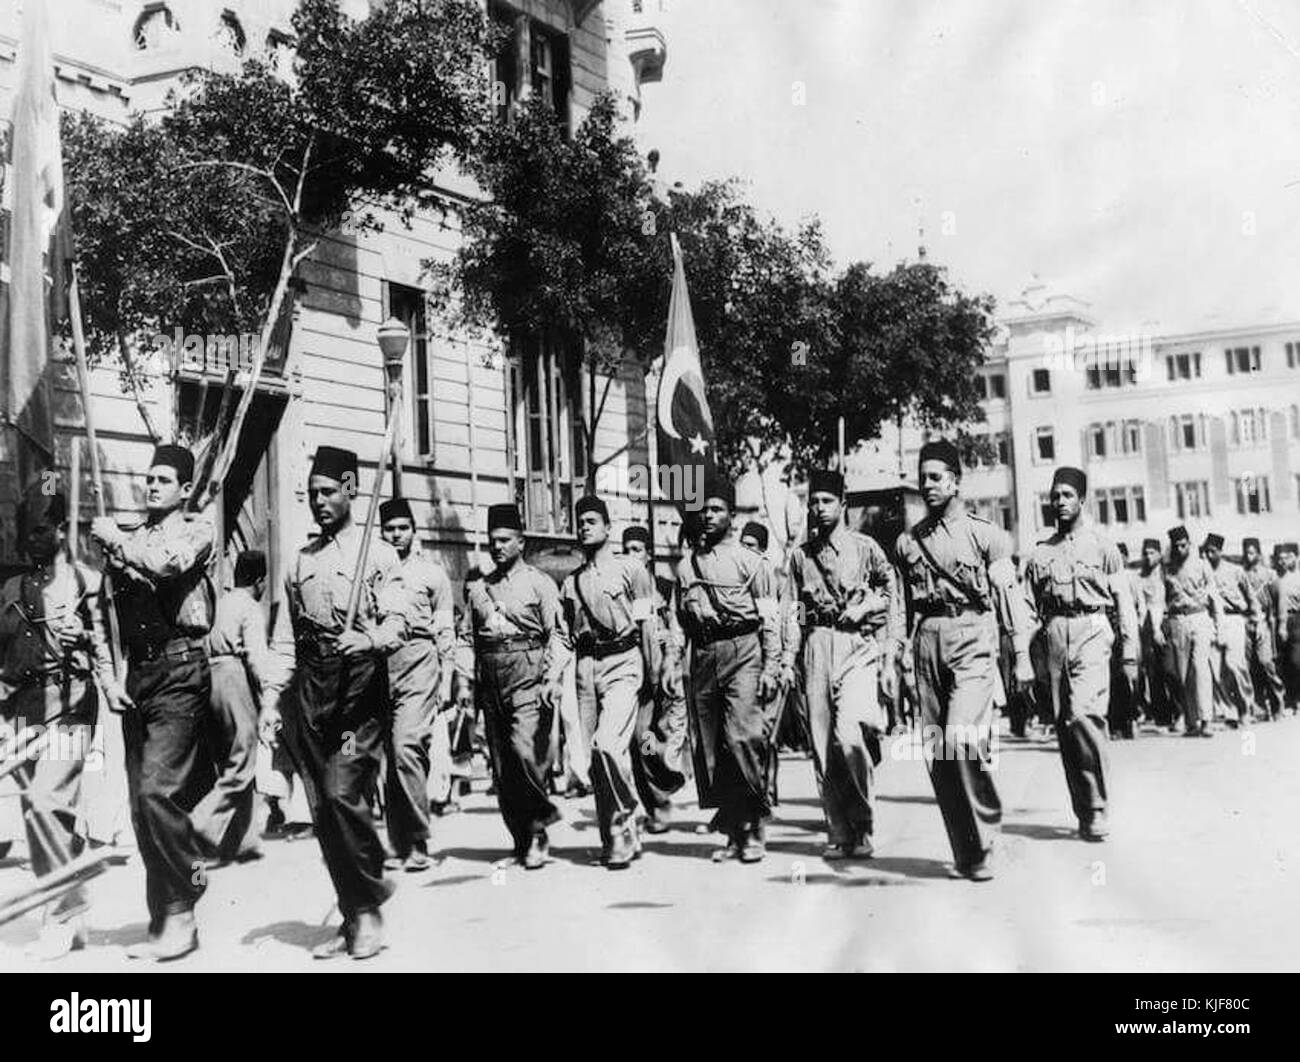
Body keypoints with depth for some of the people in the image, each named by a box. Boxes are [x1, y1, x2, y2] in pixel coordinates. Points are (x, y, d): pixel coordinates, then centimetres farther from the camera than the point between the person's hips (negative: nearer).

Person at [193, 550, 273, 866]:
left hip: (208, 677, 8)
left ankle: (241, 841, 15)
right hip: (235, 679, -8)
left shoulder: (218, 603, 18)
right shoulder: (252, 608, -2)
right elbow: (257, 655, -13)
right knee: (242, 766, -3)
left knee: (227, 763, 12)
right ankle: (202, 828, -17)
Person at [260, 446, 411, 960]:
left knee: (343, 791, -16)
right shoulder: (299, 562, 18)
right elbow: (286, 639, 17)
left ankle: (368, 907, 1)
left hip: (359, 681, -5)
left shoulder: (378, 555, 2)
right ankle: (353, 917, 15)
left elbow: (399, 620, -9)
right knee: (321, 804, 5)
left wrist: (368, 639, -29)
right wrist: (271, 697, 9)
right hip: (310, 686, 6)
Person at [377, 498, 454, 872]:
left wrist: (445, 682, 4)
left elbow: (445, 631, 10)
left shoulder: (431, 571, 11)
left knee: (406, 746, -16)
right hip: (377, 660, 3)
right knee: (388, 754, 2)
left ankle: (417, 847, -9)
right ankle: (399, 846, 10)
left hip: (418, 658, -3)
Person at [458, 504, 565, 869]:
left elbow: (556, 636, -3)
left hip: (528, 671, -5)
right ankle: (521, 840, 12)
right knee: (501, 761, 4)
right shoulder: (479, 589, 17)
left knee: (526, 748, -19)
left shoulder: (539, 583, 4)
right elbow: (466, 638, 16)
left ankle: (539, 828, -1)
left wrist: (553, 678, -16)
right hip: (490, 678, 5)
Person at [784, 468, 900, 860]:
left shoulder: (866, 548, 5)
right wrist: (787, 659, 2)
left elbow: (892, 606, 4)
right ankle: (839, 835, 9)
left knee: (848, 734, -20)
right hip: (816, 647, 4)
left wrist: (889, 661, -1)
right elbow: (793, 612, 13)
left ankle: (863, 827, -3)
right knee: (822, 745, 1)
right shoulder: (801, 555, 14)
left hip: (858, 645, -4)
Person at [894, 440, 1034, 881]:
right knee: (935, 749, 2)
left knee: (962, 738, -20)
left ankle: (986, 823, 3)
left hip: (972, 638, -4)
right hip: (927, 641, 4)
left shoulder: (984, 533, 3)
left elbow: (1010, 596, 0)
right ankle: (965, 852, 13)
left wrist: (1022, 656, -5)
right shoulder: (907, 542, 14)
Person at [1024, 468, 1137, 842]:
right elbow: (1031, 610, 15)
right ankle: (1084, 811, 12)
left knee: (1083, 714, -20)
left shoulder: (1101, 543, 6)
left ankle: (1097, 808, -10)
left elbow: (1124, 602, 5)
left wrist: (1130, 655, 0)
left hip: (1092, 631, -4)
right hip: (1055, 637, 4)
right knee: (1064, 722, 2)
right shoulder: (1040, 553, 15)